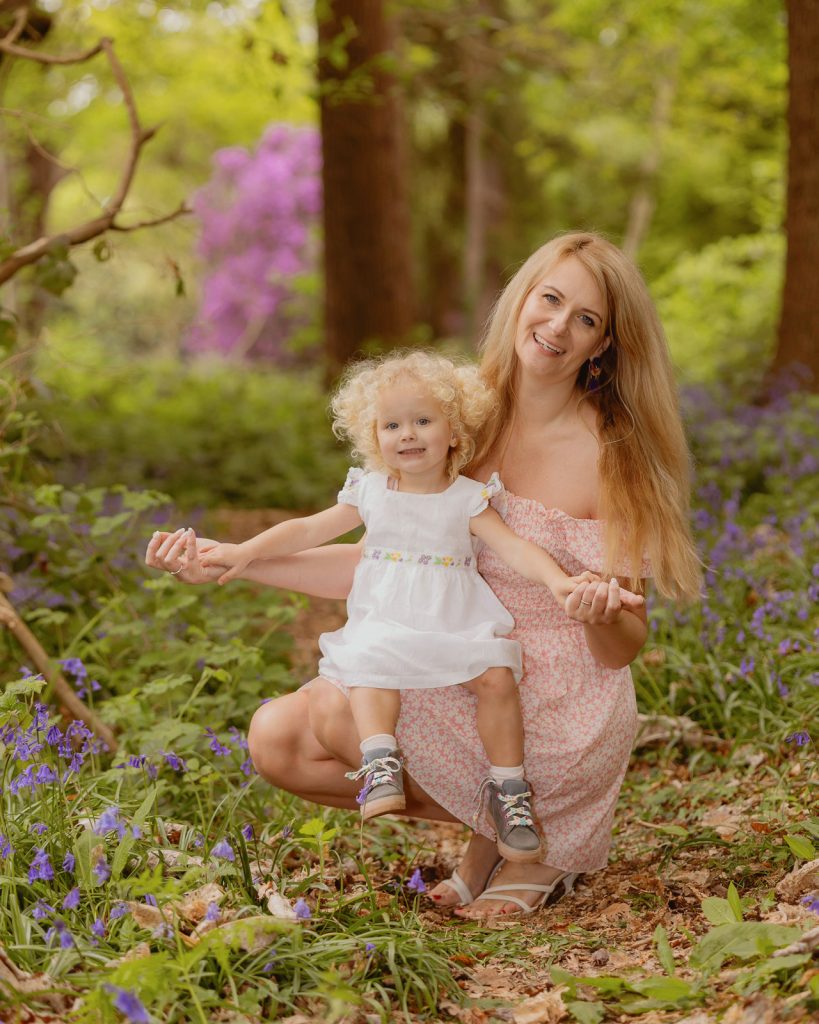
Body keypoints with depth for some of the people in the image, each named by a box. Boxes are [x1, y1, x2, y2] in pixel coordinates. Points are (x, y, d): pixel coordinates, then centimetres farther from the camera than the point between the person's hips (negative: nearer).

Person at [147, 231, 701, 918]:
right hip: (464, 690, 6)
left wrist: (602, 614, -34)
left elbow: (624, 647, -9)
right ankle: (494, 820, 7)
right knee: (276, 738, -9)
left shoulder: (609, 455, -13)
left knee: (338, 713, -22)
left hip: (563, 718, -6)